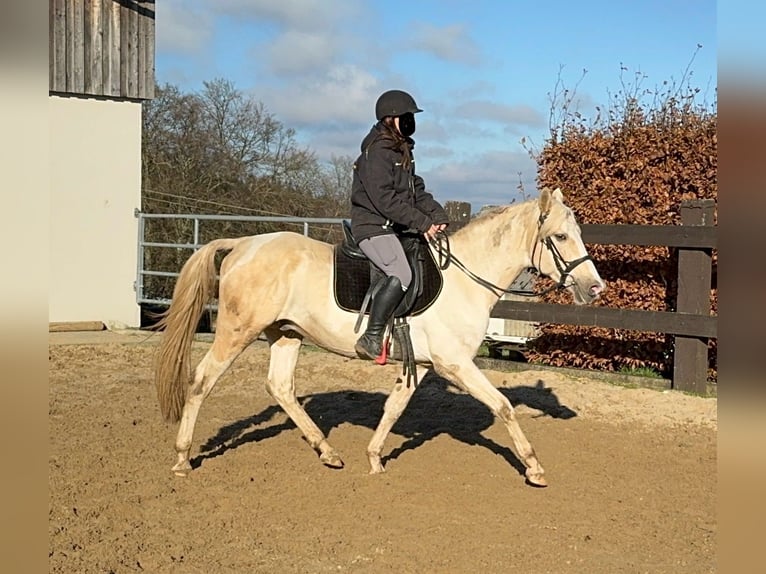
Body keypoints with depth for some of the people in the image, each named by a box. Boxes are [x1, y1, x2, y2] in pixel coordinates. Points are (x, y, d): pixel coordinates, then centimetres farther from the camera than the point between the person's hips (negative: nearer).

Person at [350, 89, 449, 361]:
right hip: (373, 226, -10)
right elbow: (385, 199, -21)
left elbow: (417, 191, 16)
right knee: (400, 275, -27)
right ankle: (371, 339, -22)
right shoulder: (376, 153, -13)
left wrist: (438, 216, -1)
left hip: (395, 228, 10)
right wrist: (423, 223, -19)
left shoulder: (403, 152, 17)